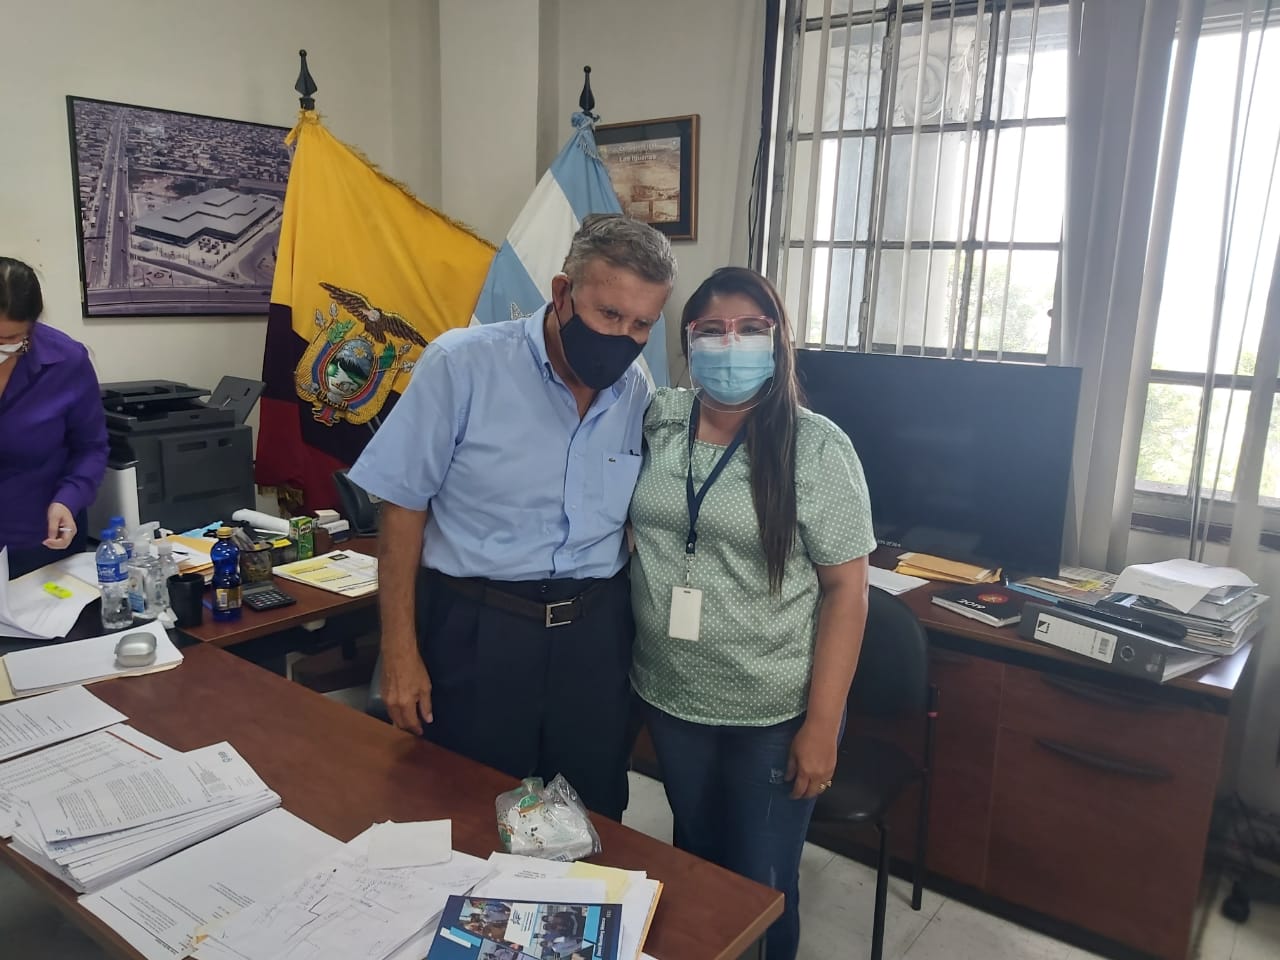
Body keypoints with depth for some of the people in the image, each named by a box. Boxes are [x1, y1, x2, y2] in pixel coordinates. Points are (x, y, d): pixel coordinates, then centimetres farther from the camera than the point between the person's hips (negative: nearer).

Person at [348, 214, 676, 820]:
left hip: (595, 635, 4)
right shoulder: (463, 364, -12)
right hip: (475, 632, -3)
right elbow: (403, 506, -7)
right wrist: (400, 651, -8)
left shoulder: (638, 394, 1)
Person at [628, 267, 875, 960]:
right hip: (668, 697, 4)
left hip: (773, 713, -4)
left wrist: (822, 724, -14)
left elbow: (846, 590, -12)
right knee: (692, 863, 24)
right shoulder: (657, 423, -1)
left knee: (760, 886, 13)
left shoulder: (817, 448, -13)